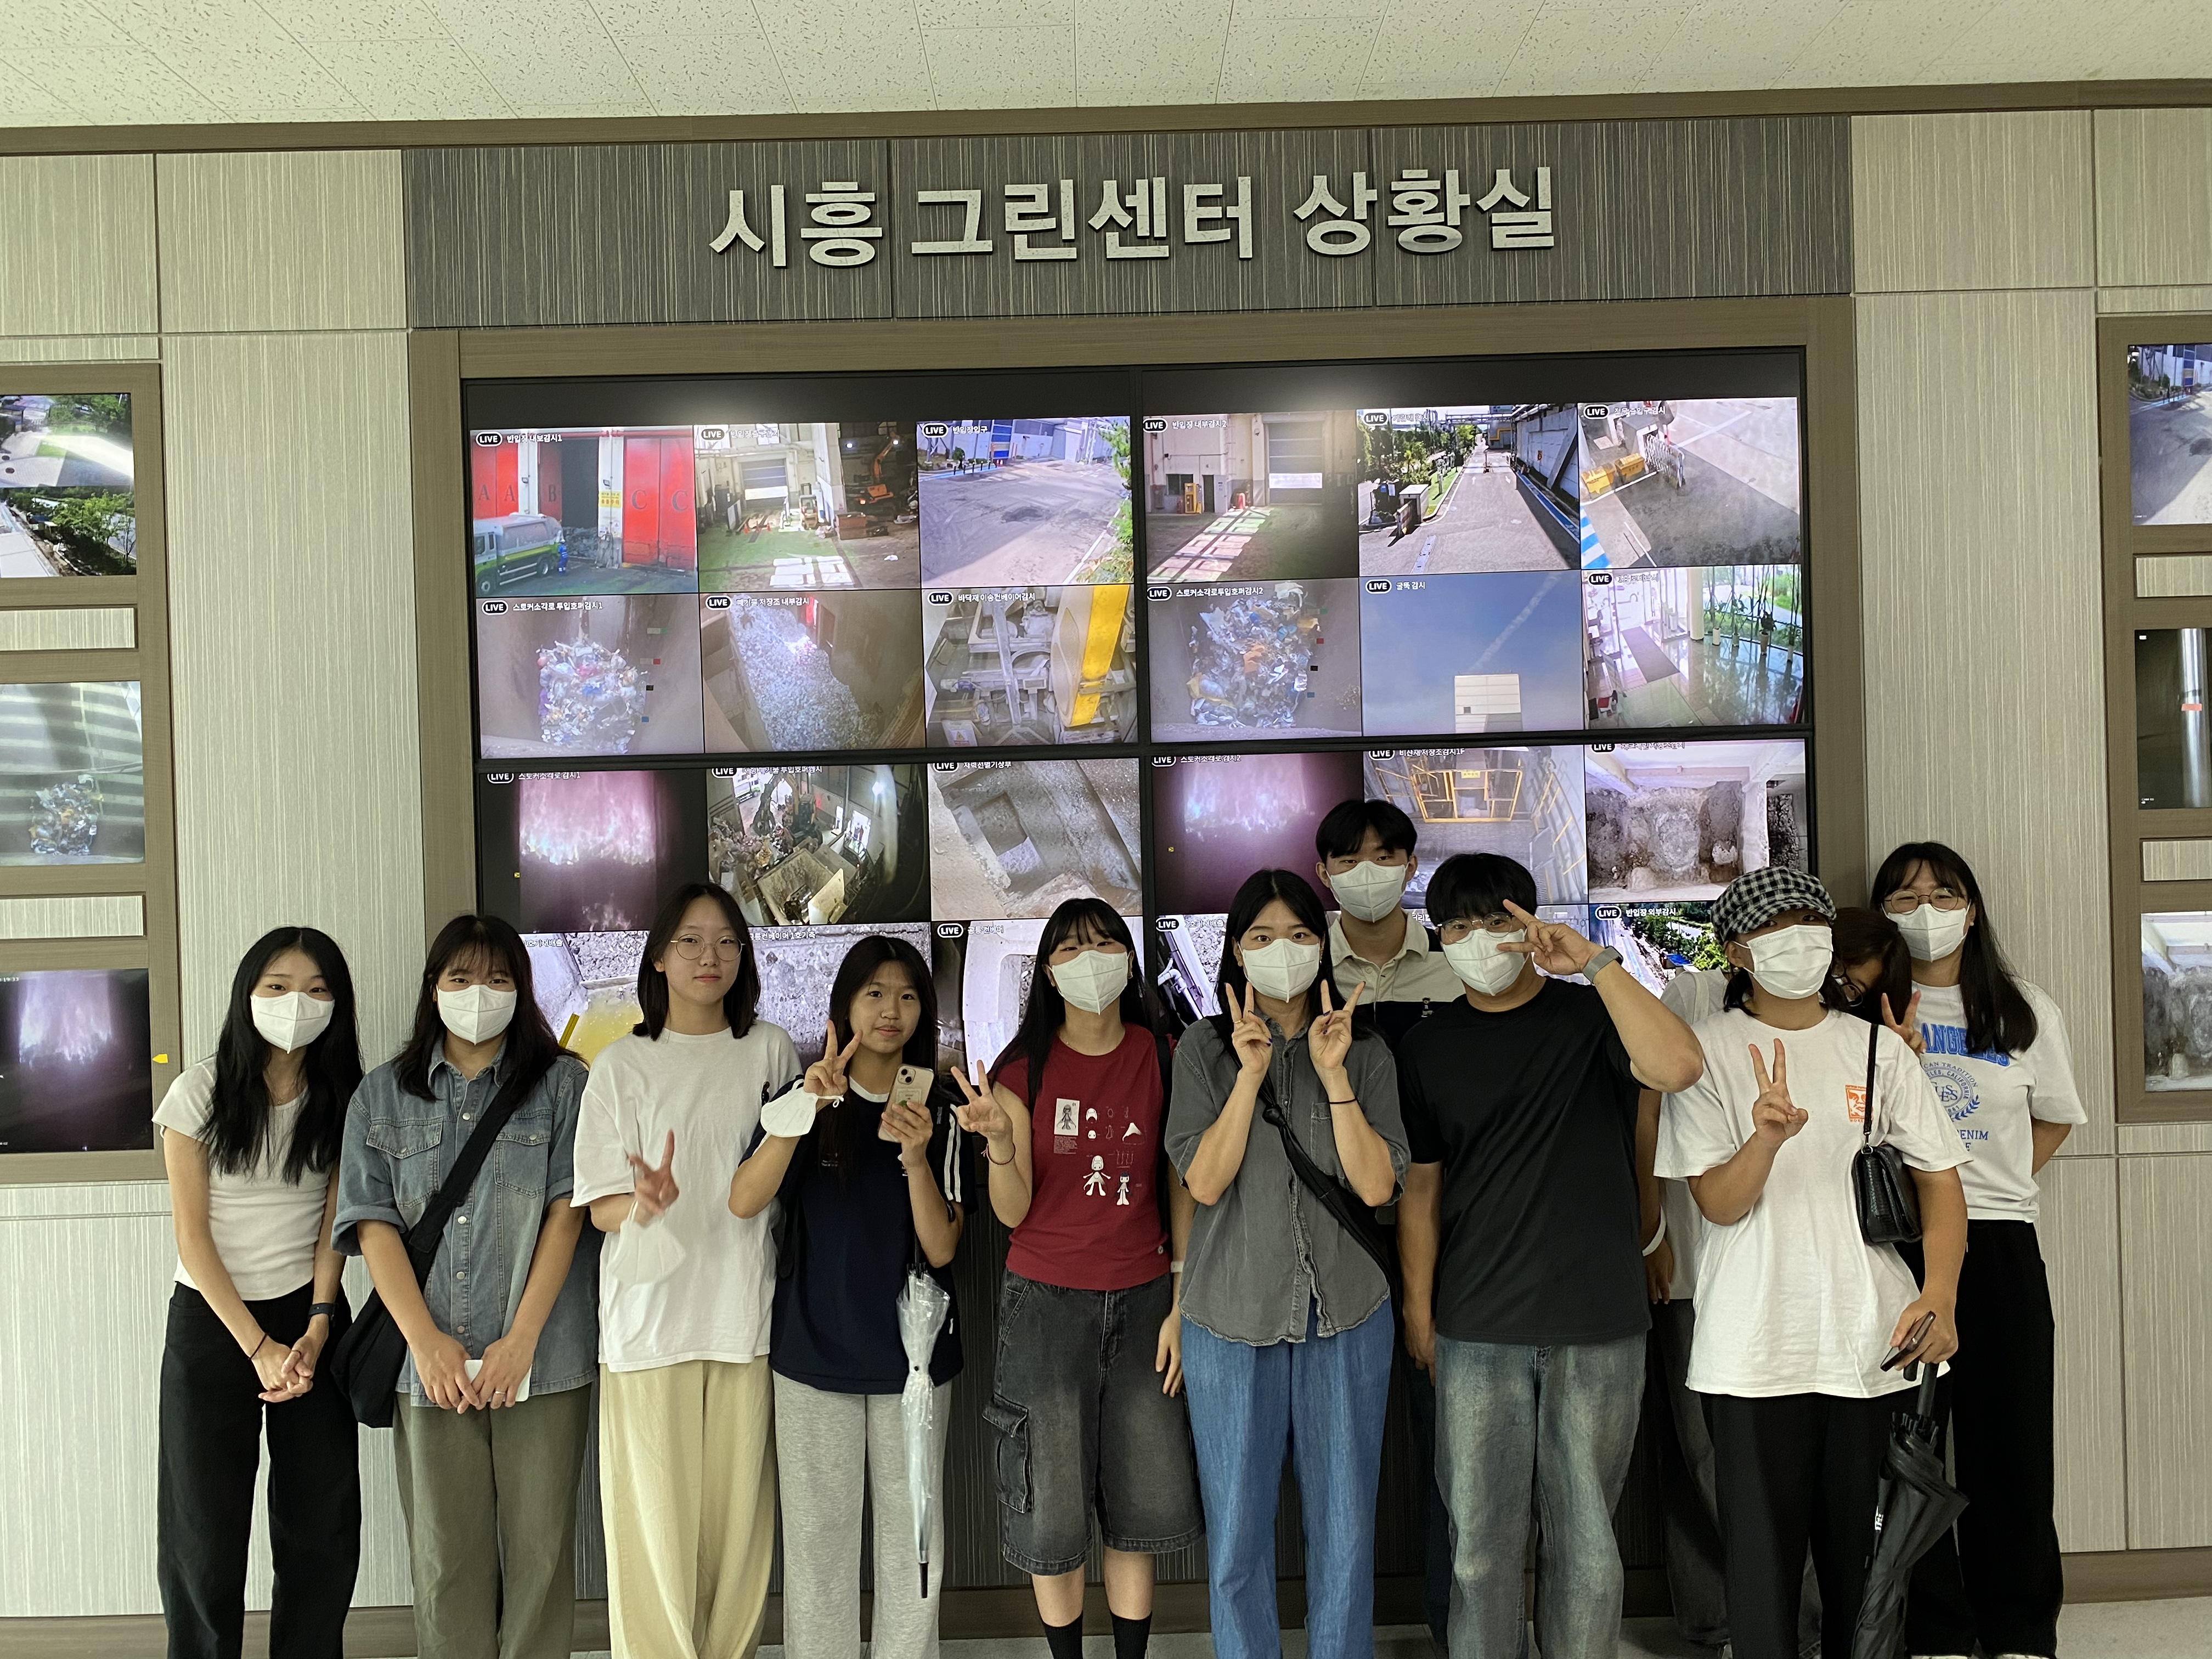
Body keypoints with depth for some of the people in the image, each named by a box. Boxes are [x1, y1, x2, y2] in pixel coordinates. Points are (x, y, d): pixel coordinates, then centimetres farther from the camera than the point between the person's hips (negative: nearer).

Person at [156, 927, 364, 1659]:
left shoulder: (343, 1099, 0)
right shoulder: (201, 1090, -8)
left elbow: (333, 1223, 0)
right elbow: (192, 1234, -8)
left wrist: (316, 1331, -13)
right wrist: (258, 1346, -12)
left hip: (309, 1314, 2)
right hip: (210, 1321, -2)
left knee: (321, 1525, 4)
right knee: (206, 1530, 2)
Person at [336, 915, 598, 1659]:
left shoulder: (563, 1083, 5)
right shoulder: (381, 1095, 11)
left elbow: (567, 1213, -2)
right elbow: (373, 1225, 3)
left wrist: (522, 1338, -10)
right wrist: (427, 1340, -9)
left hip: (542, 1362, -1)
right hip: (430, 1366, 2)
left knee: (539, 1549, 2)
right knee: (444, 1556, 6)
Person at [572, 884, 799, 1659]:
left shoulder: (771, 1051, 8)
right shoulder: (623, 1063, 3)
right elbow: (599, 1209, -1)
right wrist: (646, 1203, -20)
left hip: (746, 1314, 1)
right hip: (651, 1318, -1)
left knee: (739, 1512, 4)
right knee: (658, 1516, -1)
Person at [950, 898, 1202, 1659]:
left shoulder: (1162, 1057, 0)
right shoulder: (1024, 1068, -4)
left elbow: (1181, 1188, 4)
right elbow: (1013, 1212, -6)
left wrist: (1181, 1305, 0)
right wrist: (999, 1141, -25)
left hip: (1141, 1299, 1)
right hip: (1047, 1301, -1)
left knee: (1139, 1501, 7)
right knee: (1052, 1502, 4)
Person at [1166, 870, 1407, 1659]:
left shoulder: (1366, 1052, 3)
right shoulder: (1205, 1047, 0)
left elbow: (1378, 1186, -7)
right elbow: (1204, 1182, -9)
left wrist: (1334, 1076, -16)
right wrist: (1251, 1073, -17)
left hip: (1346, 1313, 1)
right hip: (1232, 1317, -1)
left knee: (1344, 1530, 10)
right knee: (1236, 1535, 7)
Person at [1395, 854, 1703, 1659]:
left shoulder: (1592, 1017, 1)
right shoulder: (1427, 1048, 7)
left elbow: (1679, 1067, -20)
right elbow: (1420, 1188, 8)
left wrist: (1595, 959, -22)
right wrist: (1419, 1313, 4)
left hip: (1598, 1324, -1)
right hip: (1477, 1331, 1)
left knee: (1585, 1534, 8)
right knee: (1483, 1540, 6)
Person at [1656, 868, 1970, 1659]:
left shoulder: (1878, 1047, 6)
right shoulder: (1708, 1051, -2)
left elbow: (1939, 1178, 7)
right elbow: (1718, 1203, -7)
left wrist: (1940, 1297, -8)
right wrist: (1766, 1137, -27)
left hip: (1874, 1344, 3)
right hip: (1755, 1348, -2)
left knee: (1864, 1551, 11)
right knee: (1763, 1551, 3)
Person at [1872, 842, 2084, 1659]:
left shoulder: (2028, 1012, 7)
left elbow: (2054, 1118, 17)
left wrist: (1998, 1183, 6)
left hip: (2000, 1243, 2)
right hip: (1895, 1243, -1)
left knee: (2011, 1442, 6)